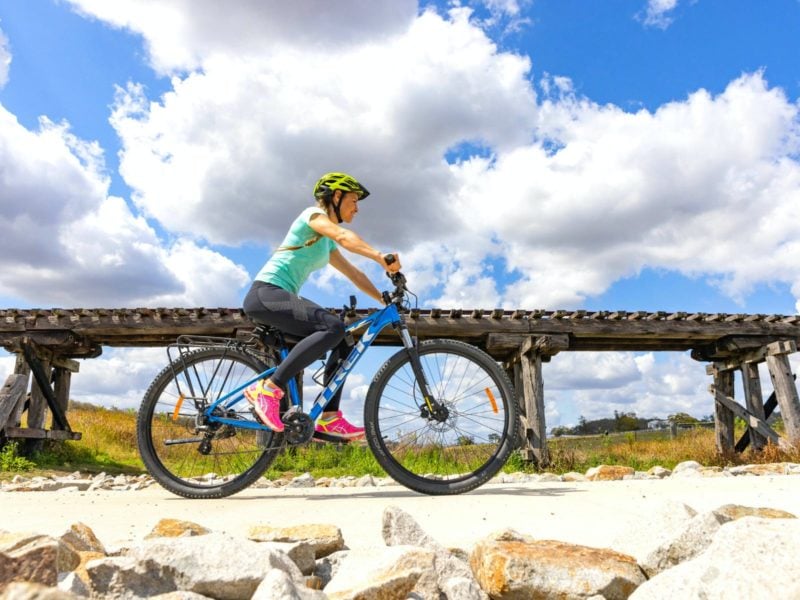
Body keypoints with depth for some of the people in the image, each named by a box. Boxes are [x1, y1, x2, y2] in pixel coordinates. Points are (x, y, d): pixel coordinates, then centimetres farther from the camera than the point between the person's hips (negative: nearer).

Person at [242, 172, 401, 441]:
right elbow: (343, 235, -24)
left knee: (343, 345, 3)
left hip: (278, 299, 9)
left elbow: (353, 273, 24)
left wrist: (385, 299, 15)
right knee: (333, 327, -29)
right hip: (265, 293, -9)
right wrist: (380, 257, -39)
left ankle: (329, 419, 0)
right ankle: (268, 389, -25)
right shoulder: (314, 214, -3)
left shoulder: (326, 243, 24)